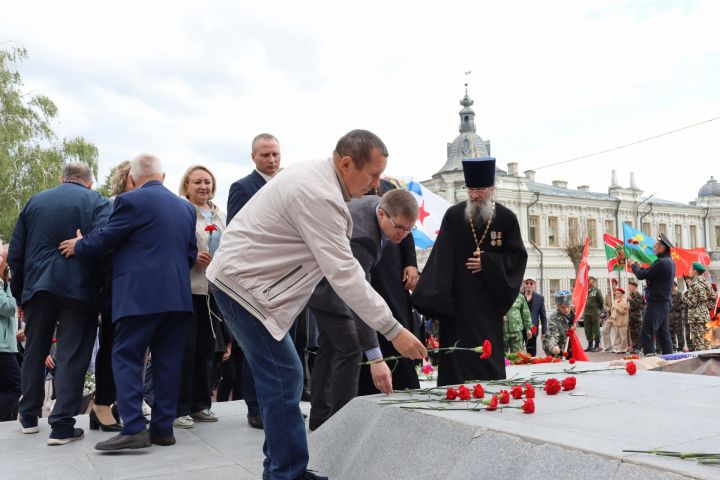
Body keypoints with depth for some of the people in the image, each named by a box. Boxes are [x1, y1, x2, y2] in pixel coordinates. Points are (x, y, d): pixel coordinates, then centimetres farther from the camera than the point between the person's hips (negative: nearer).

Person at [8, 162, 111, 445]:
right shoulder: (96, 202, 0)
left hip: (37, 286, 4)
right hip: (78, 288, -4)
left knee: (34, 352, 18)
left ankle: (29, 416, 30)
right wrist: (102, 286, -6)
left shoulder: (34, 201, 11)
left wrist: (19, 293, 16)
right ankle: (62, 426, -1)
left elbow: (14, 254, 10)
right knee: (72, 355, 1)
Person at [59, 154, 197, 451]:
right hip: (177, 295, 6)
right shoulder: (186, 207, 15)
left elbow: (104, 240, -1)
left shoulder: (131, 200, -4)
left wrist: (78, 246, 18)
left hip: (139, 295, -6)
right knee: (167, 360, 8)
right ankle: (163, 427, 12)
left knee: (126, 358, 1)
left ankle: (134, 429, -5)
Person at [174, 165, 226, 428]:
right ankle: (179, 409, 5)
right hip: (186, 287, -6)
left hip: (213, 288, 6)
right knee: (185, 347, -4)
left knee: (206, 346, 10)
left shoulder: (220, 215, 16)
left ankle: (200, 404, 21)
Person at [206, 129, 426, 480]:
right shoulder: (319, 195, -25)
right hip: (242, 283, -10)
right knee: (284, 380, -10)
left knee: (280, 379, 12)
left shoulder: (316, 177, 7)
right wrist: (394, 331, -24)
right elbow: (344, 274, -27)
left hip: (245, 276, 10)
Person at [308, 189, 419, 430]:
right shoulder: (360, 236, -40)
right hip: (323, 284, -10)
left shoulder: (378, 202, -13)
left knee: (330, 345, 14)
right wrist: (376, 358, -46)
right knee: (350, 348, -13)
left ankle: (320, 417, 24)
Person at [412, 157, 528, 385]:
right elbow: (442, 259, -6)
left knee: (489, 358, 4)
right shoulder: (453, 215, -3)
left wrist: (488, 263, -11)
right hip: (456, 300, -1)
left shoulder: (506, 218, 0)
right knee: (457, 359, -1)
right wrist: (434, 301, -13)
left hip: (489, 301, 1)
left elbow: (517, 256, 4)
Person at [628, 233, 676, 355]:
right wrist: (639, 267, 11)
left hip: (656, 303, -10)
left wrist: (633, 265, -1)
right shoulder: (670, 262, 12)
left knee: (646, 336, -9)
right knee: (663, 335, 13)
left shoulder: (661, 263, -19)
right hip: (664, 303, 10)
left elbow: (641, 276, -18)